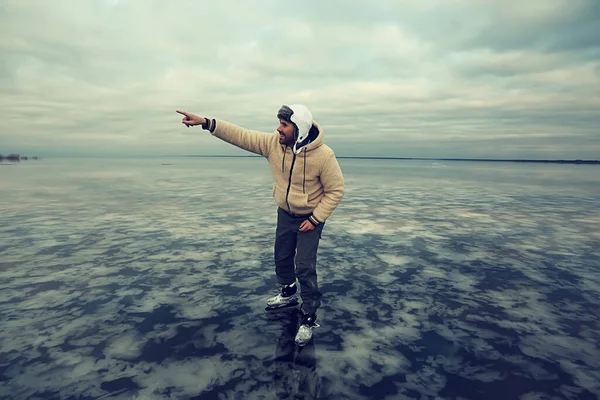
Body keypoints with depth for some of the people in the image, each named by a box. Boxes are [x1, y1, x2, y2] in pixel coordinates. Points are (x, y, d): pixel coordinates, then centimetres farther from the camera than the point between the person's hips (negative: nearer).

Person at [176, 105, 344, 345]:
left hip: (310, 218, -5)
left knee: (304, 267, -7)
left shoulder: (323, 155, -27)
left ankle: (309, 318, 12)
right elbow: (241, 136, -14)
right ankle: (288, 294, 47)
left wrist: (315, 219, -20)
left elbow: (336, 190, -18)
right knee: (282, 258, 20)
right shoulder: (274, 143, -15)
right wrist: (205, 123, -22)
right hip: (285, 214, 6)